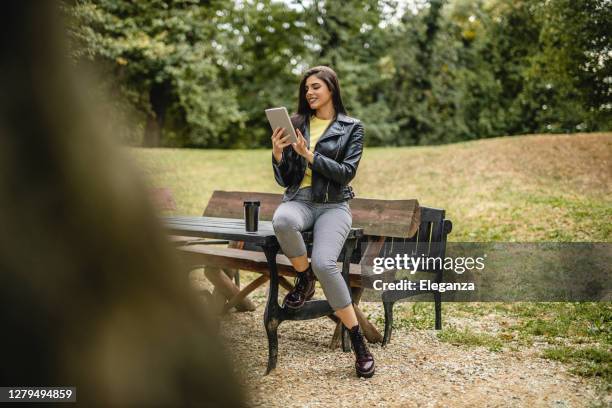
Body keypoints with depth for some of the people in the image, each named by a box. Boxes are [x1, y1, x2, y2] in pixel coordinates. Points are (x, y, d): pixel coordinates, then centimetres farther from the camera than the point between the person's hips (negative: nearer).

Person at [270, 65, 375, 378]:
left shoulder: (351, 127, 6)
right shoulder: (296, 124, 12)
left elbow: (347, 173, -6)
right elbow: (284, 179, 11)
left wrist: (309, 155, -15)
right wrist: (278, 153, -9)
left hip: (333, 205, -2)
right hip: (298, 200, 2)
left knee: (324, 263, -30)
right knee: (282, 221, -38)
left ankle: (358, 342, -15)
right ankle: (304, 279, -8)